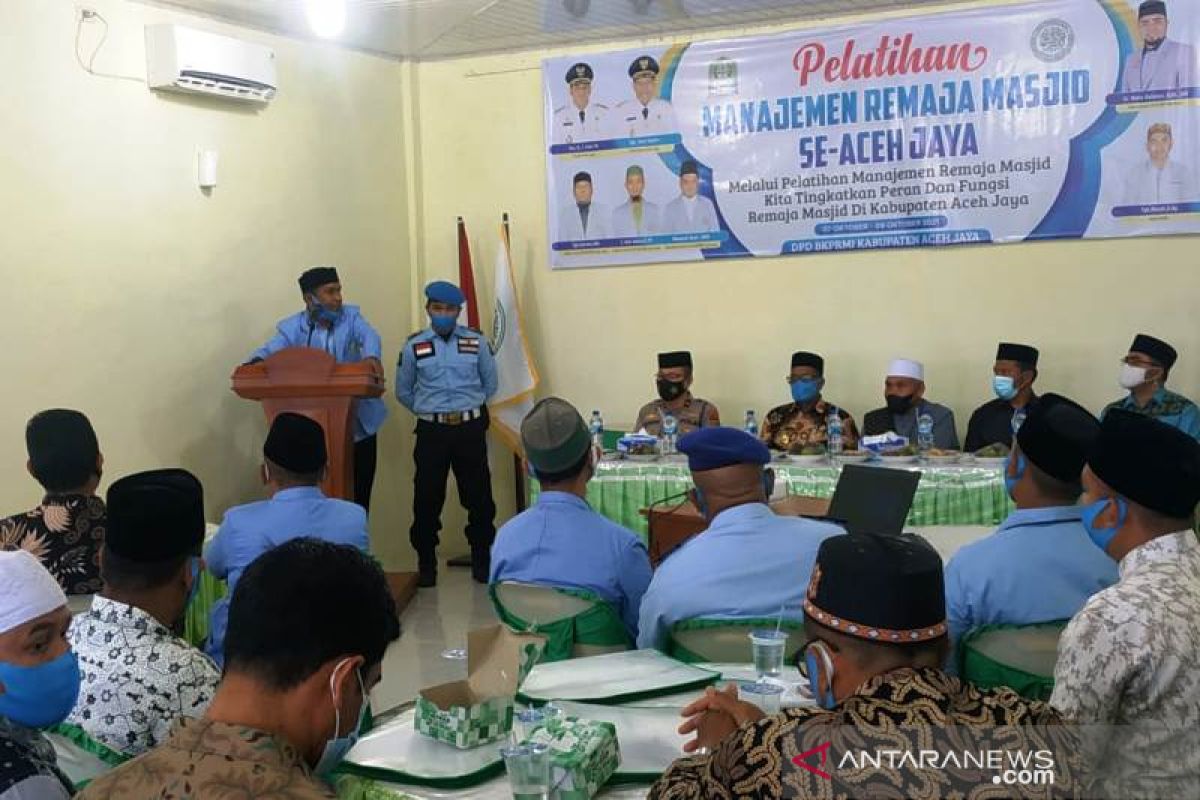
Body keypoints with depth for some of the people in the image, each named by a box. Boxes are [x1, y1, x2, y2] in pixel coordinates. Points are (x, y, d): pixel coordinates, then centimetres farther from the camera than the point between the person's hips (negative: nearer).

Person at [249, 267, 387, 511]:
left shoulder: (351, 316, 1)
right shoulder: (292, 327, 0)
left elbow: (369, 337, -19)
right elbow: (270, 350, -15)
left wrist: (372, 357, -42)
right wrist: (256, 362, -40)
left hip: (358, 424, 1)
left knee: (358, 497, 8)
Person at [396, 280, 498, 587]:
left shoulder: (476, 342, 0)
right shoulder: (414, 346, 0)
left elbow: (489, 384, 11)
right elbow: (403, 392, 11)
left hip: (470, 428, 0)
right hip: (431, 431, 0)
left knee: (478, 496, 6)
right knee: (427, 499, 3)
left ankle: (481, 559, 20)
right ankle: (426, 564, 16)